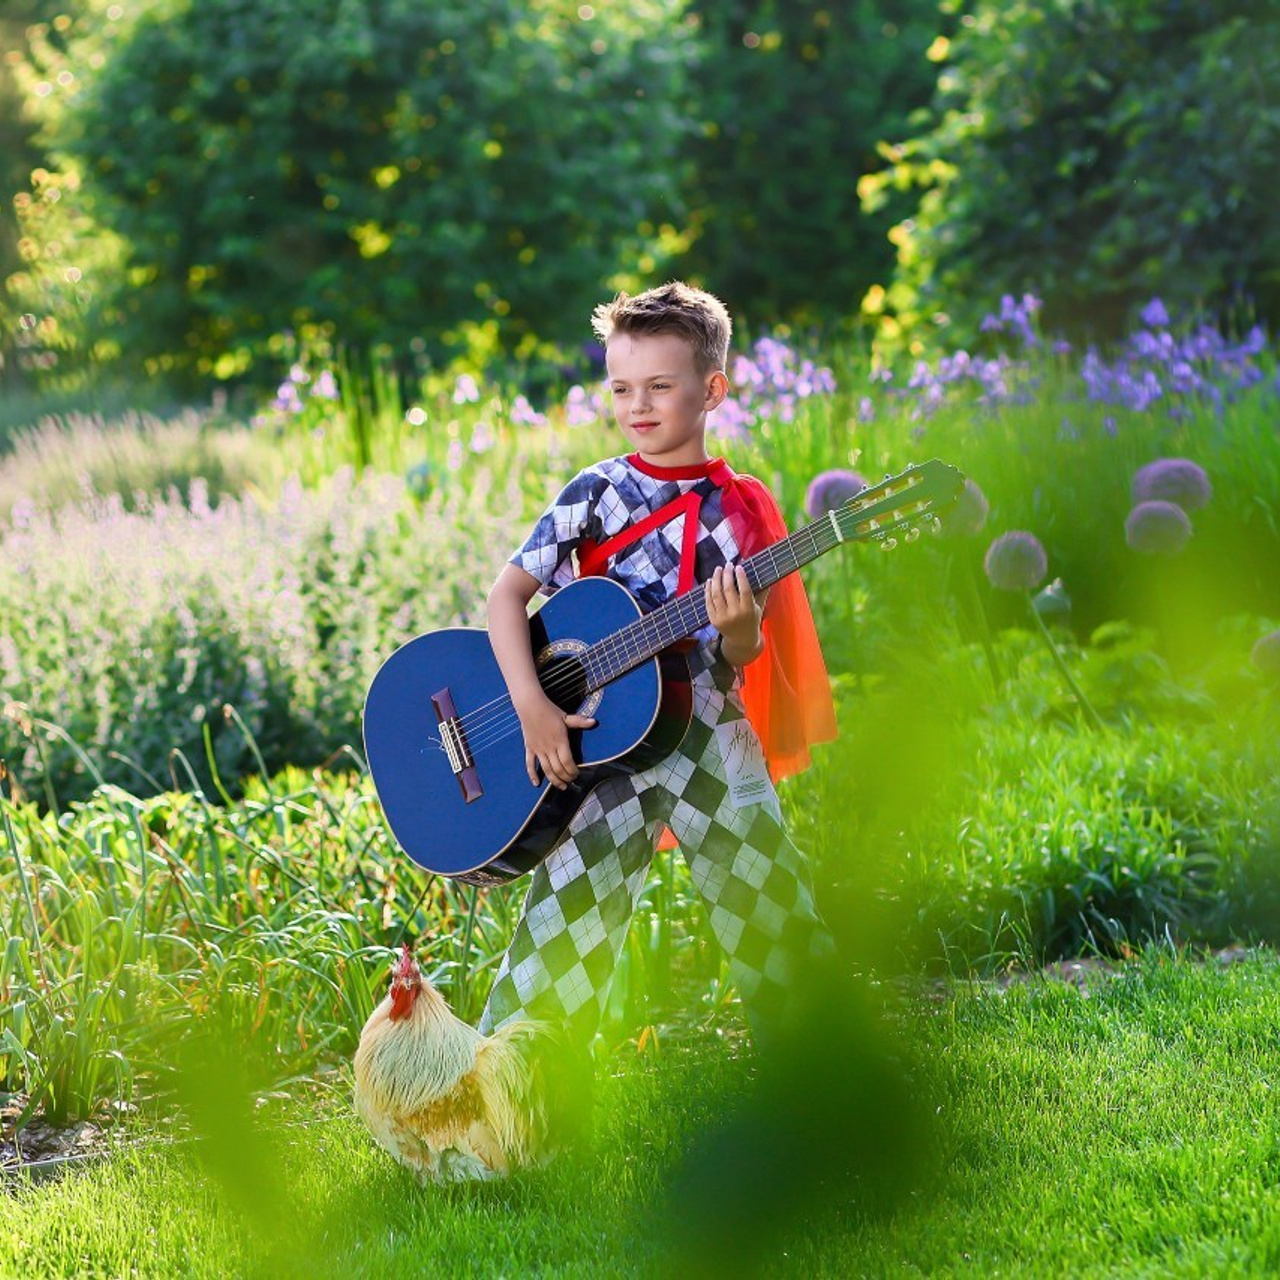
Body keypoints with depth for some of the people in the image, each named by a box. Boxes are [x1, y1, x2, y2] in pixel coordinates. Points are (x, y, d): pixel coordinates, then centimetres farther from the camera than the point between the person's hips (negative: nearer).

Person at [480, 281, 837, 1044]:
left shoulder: (738, 508, 2)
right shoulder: (597, 493, -1)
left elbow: (743, 657, 1)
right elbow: (508, 593, -8)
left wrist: (740, 629, -23)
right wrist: (532, 707, -20)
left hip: (708, 730, 2)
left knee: (774, 906, 6)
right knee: (572, 912, -9)